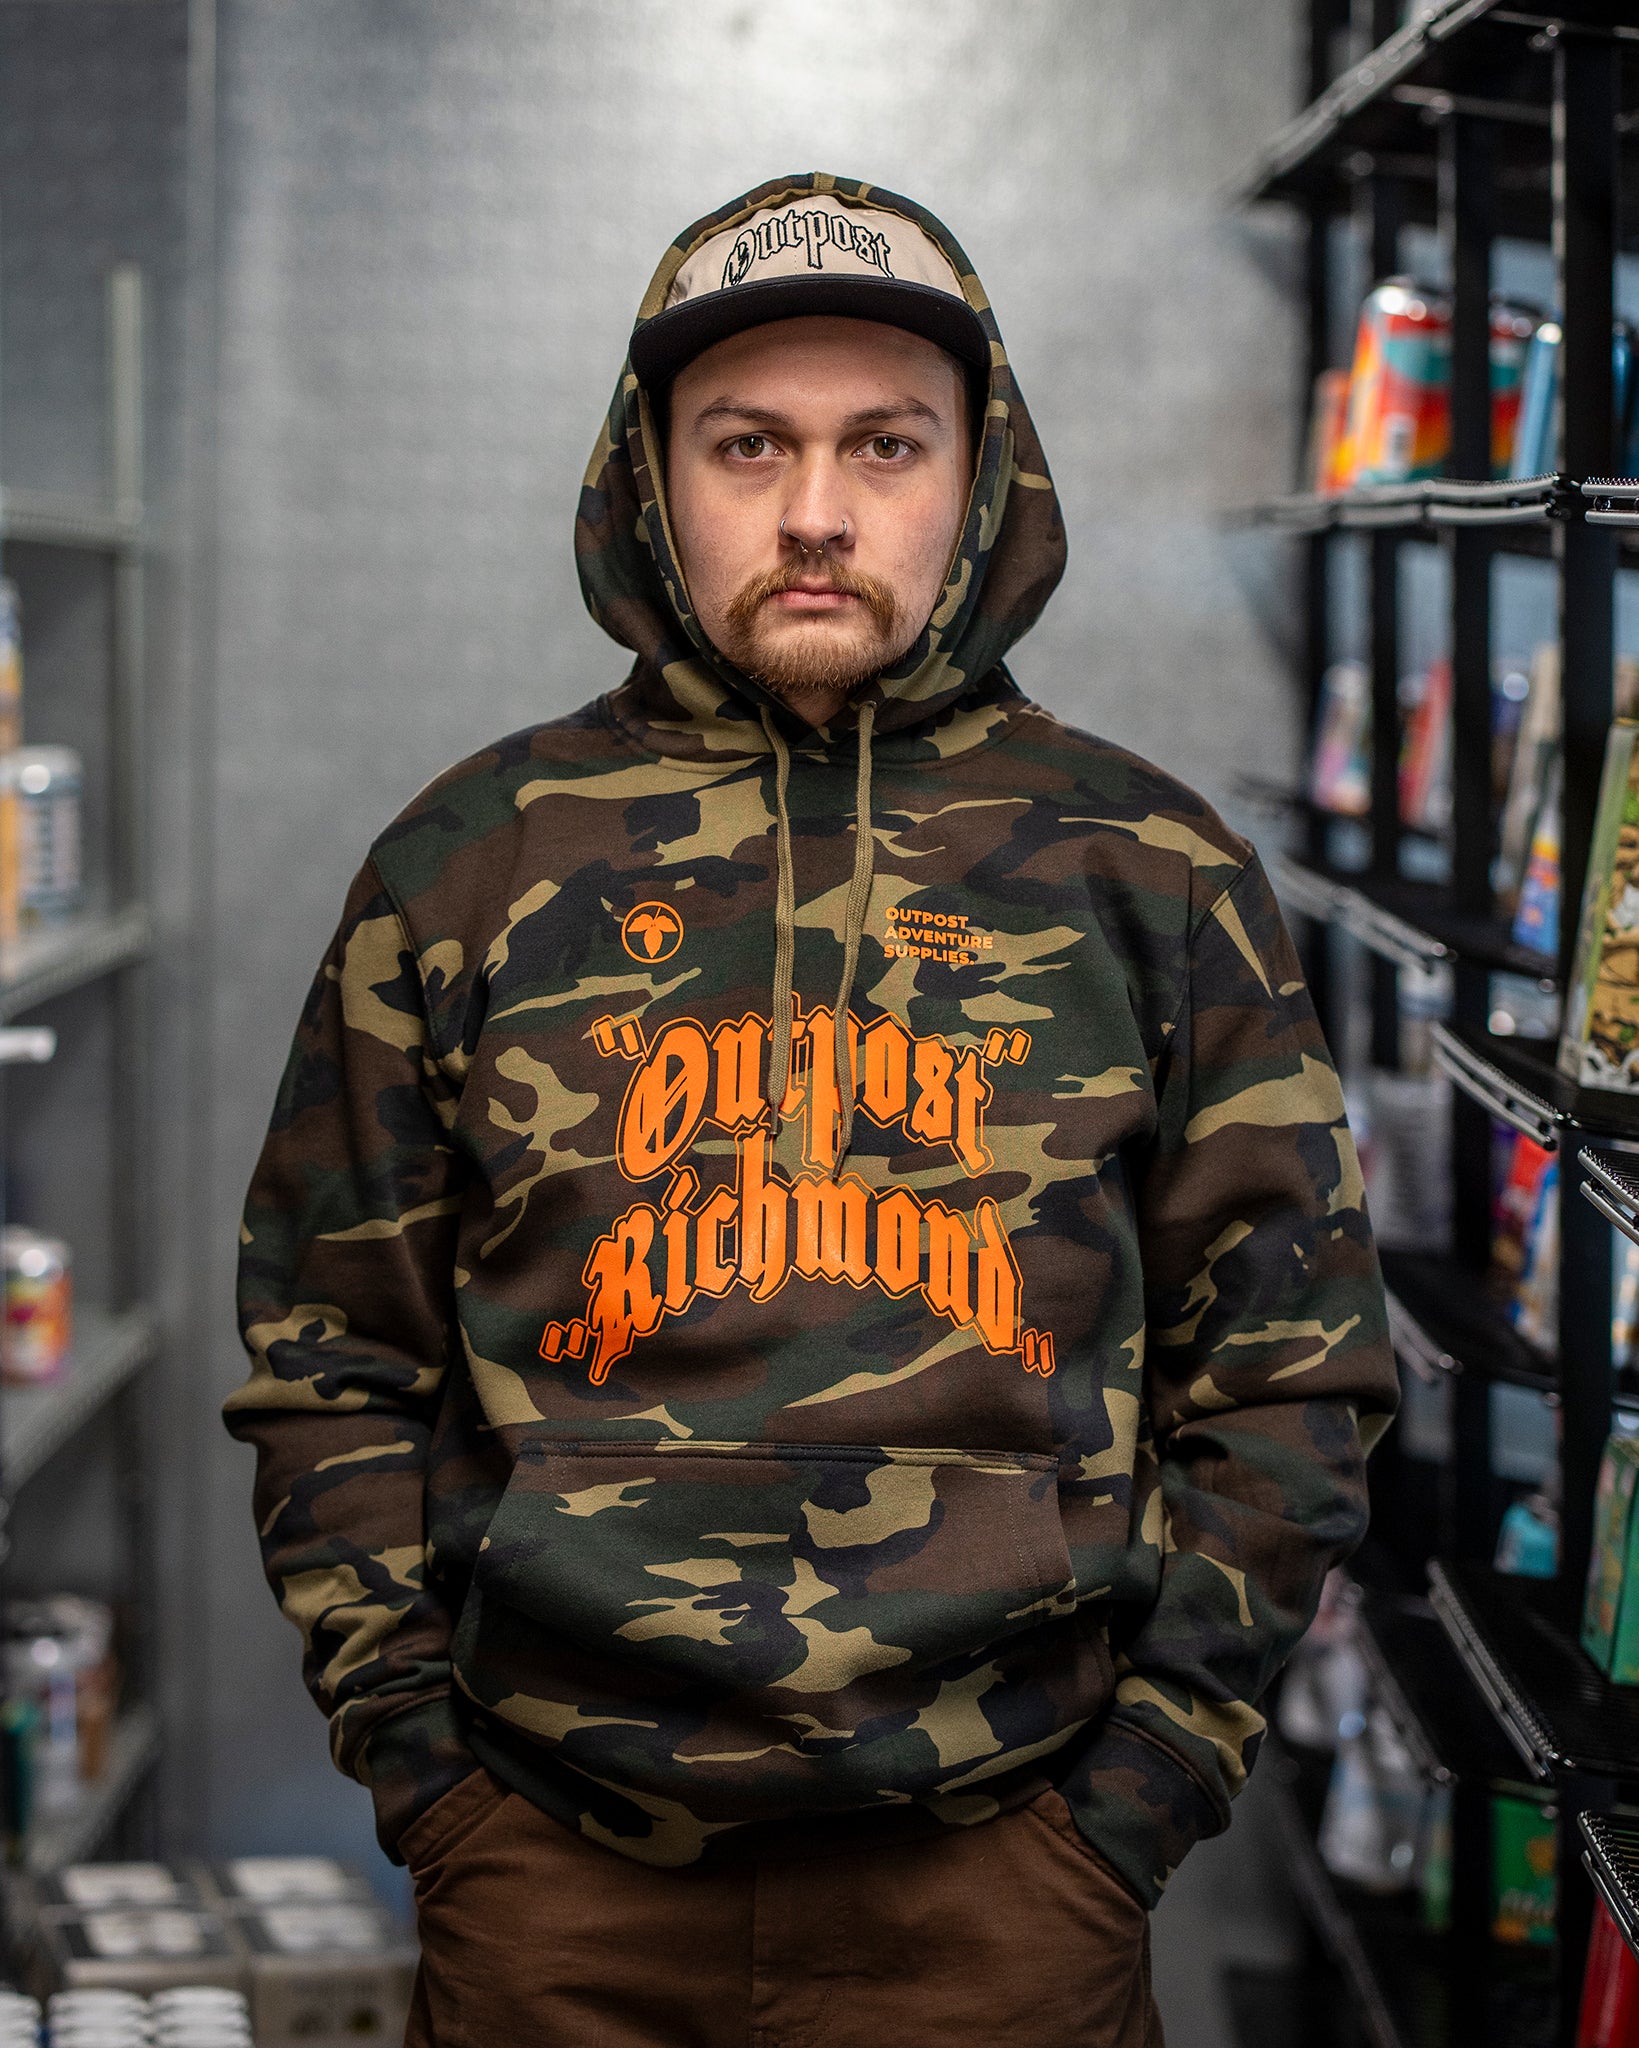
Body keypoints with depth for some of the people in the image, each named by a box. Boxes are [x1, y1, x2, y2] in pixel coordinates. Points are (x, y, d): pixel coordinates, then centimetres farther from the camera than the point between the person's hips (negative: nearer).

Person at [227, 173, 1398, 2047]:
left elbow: (1289, 1369, 6)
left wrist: (1142, 1789, -1)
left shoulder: (1146, 874, 5)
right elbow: (331, 1359, 8)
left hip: (999, 1877, 0)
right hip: (556, 1879, 0)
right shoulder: (475, 862, 5)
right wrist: (420, 1763, 0)